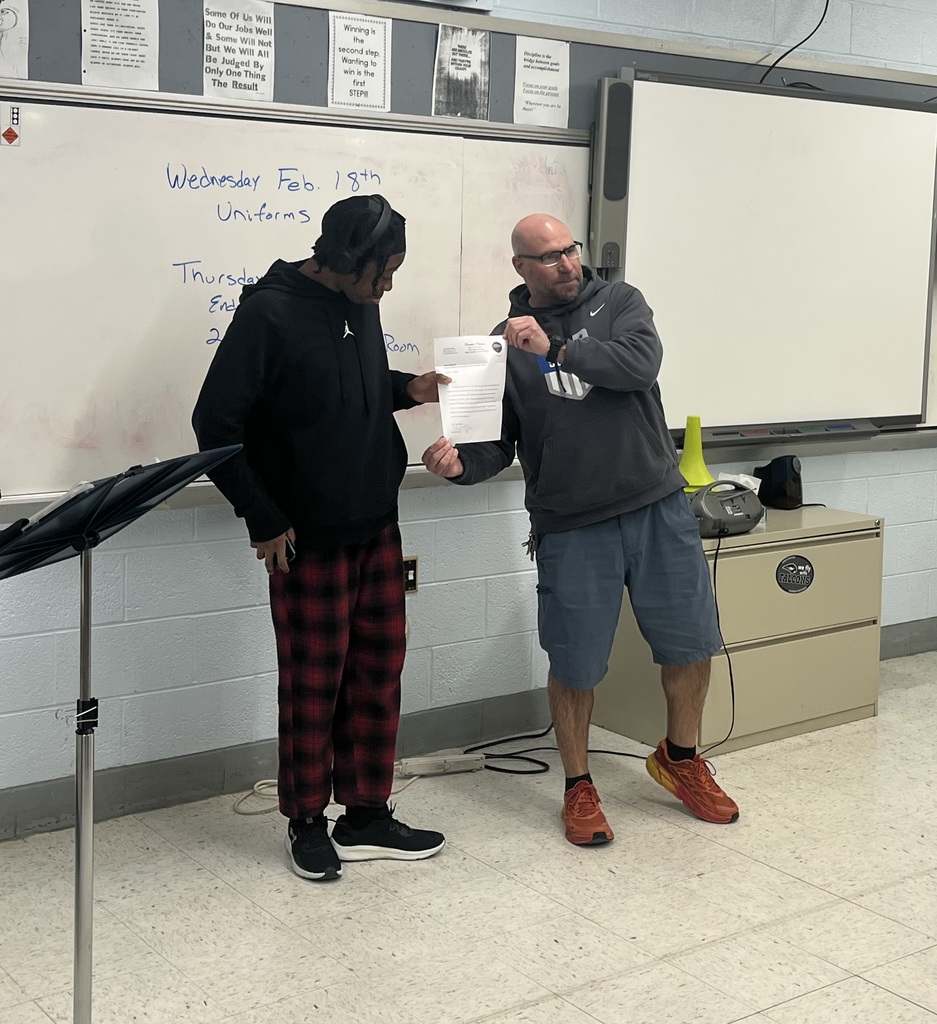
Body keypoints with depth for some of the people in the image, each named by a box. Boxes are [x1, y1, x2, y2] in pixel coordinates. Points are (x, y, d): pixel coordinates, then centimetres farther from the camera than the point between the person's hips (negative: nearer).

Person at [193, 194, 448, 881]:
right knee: (314, 681, 4)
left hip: (378, 527, 7)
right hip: (309, 538, -7)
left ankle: (367, 817, 23)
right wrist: (264, 520, -15)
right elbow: (216, 424, -15)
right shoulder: (269, 313, -16)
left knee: (379, 670, 11)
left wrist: (407, 389, 3)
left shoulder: (360, 305, 6)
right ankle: (308, 823, 21)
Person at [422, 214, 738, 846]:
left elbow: (642, 365, -16)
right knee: (575, 666, 4)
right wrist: (460, 464, -18)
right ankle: (579, 787, 25)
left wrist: (557, 350, -23)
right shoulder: (506, 343, 4)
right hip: (572, 527, -1)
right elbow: (500, 442, 3)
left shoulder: (619, 302, 4)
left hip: (657, 508, 1)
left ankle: (680, 758, 35)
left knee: (691, 643, 10)